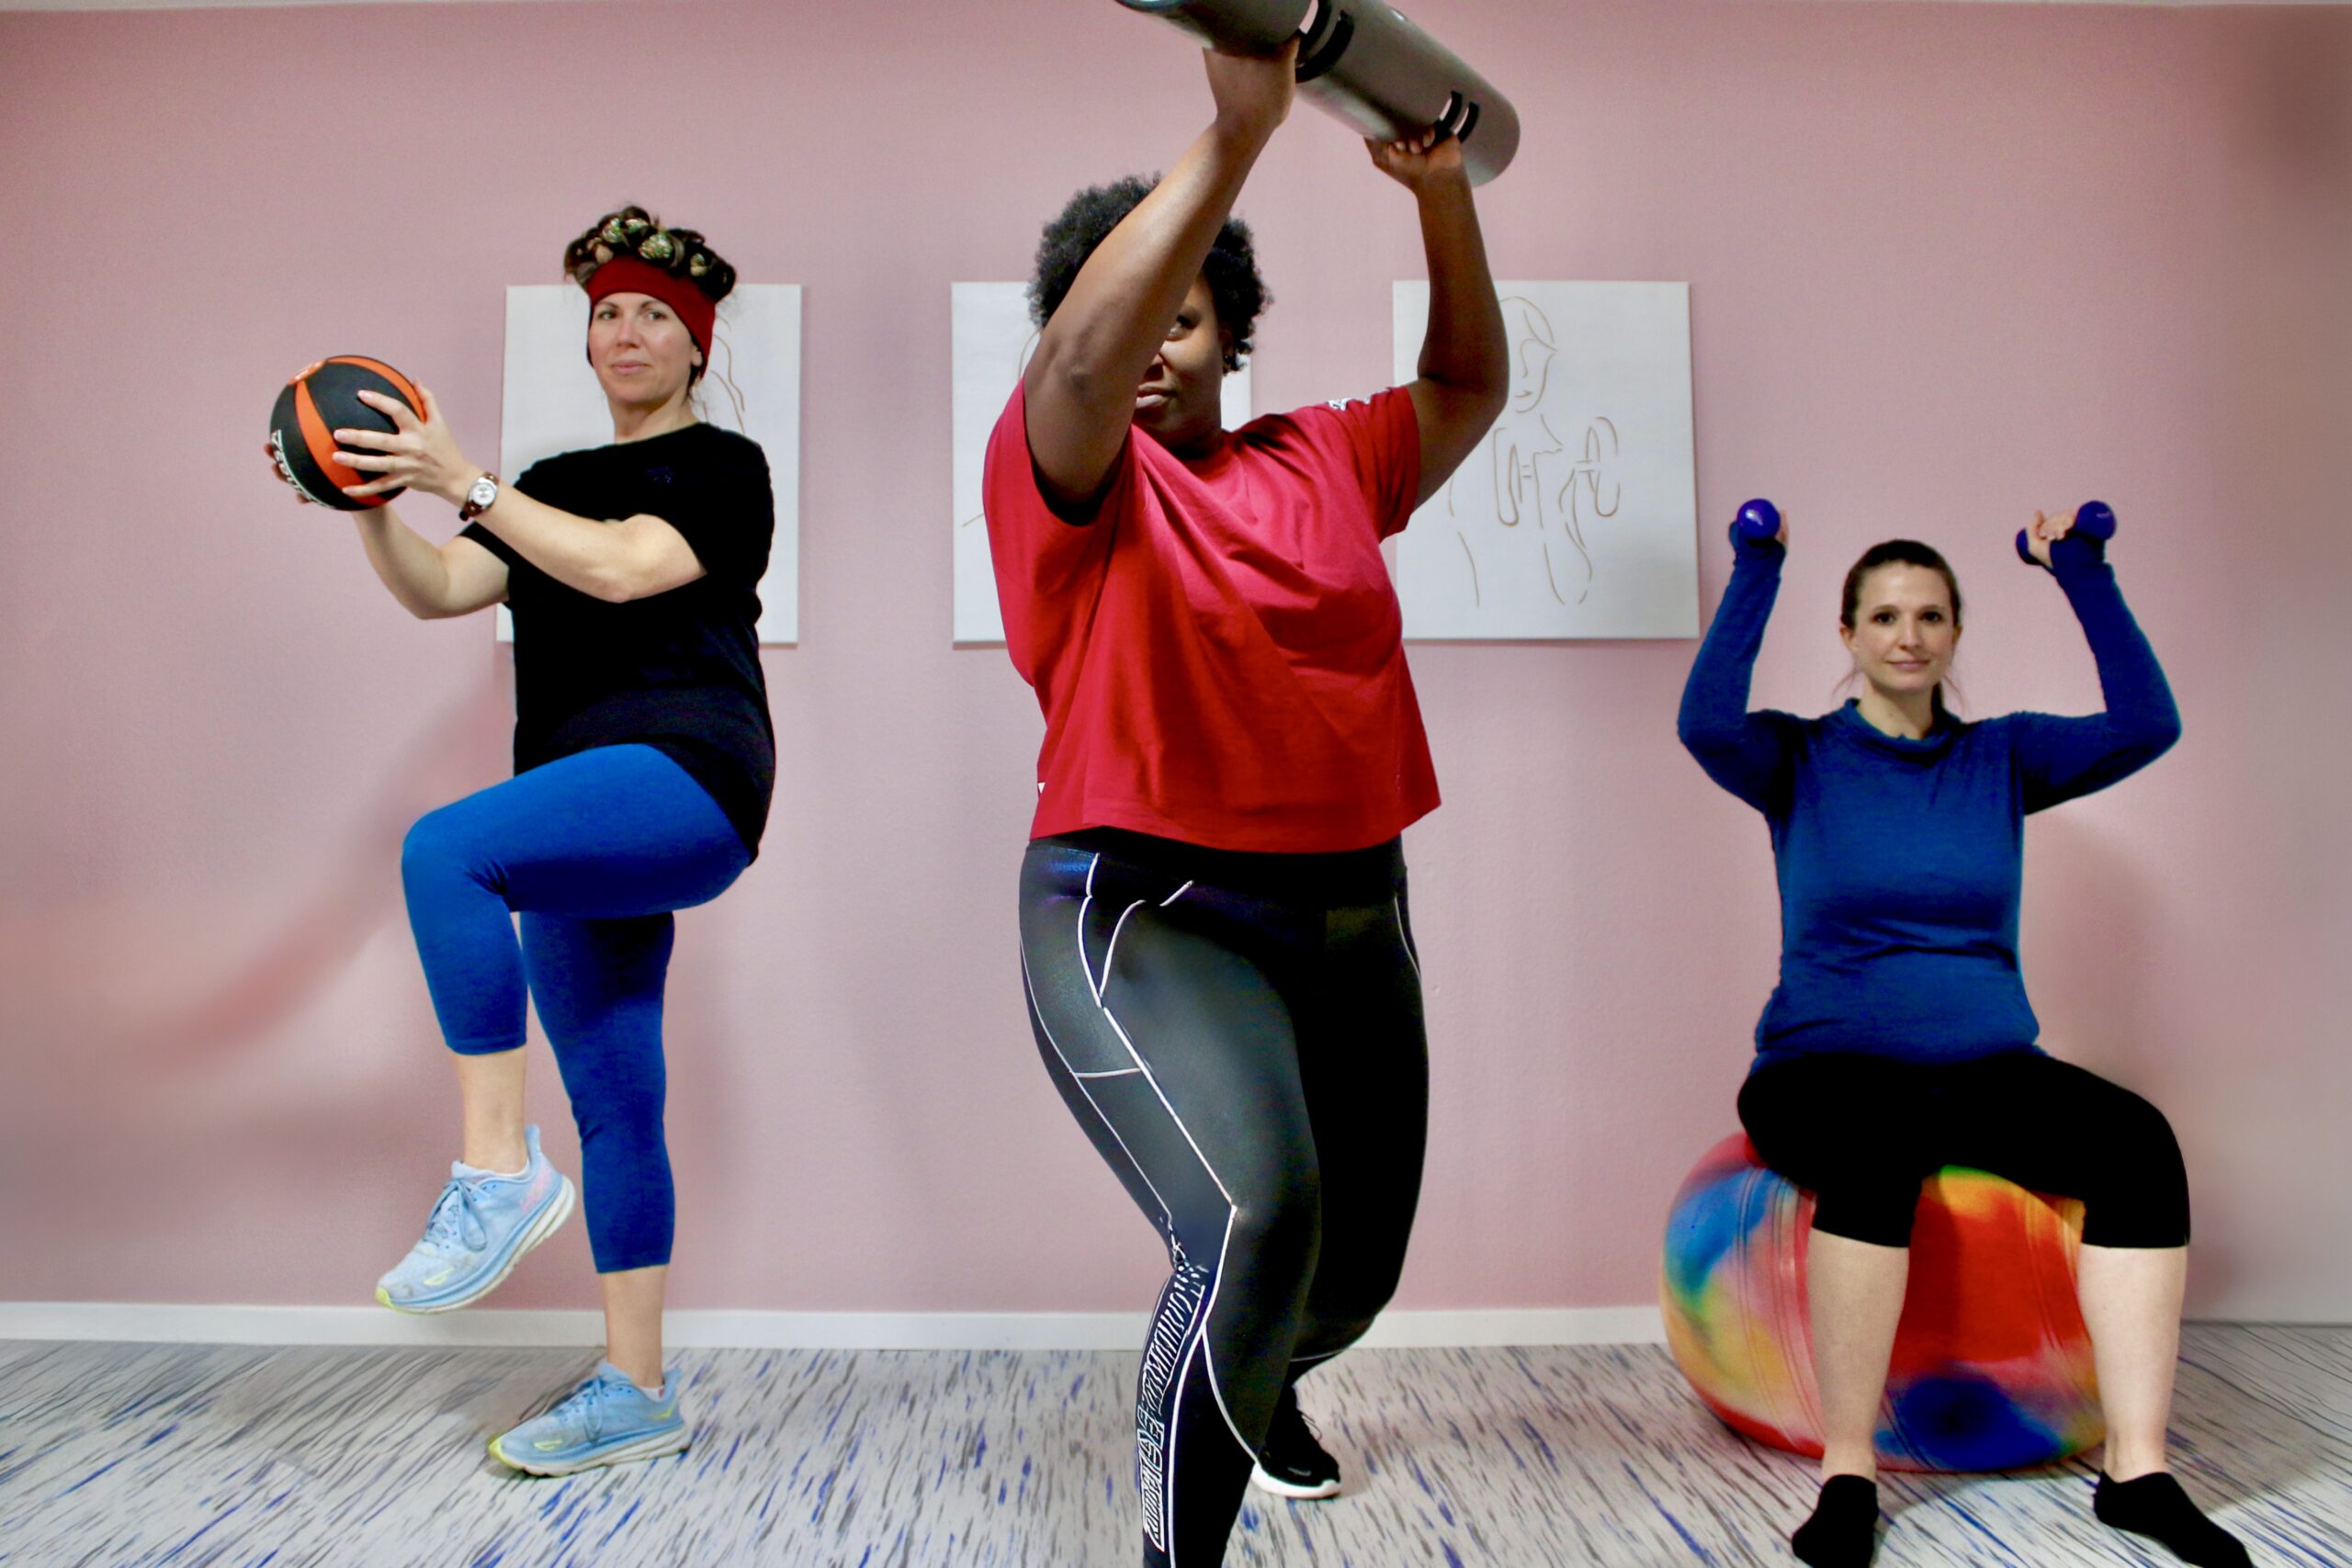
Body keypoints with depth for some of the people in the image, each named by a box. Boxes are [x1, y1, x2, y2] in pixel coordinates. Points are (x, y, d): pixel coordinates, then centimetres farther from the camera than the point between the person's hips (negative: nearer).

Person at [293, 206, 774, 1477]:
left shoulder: (721, 467, 4)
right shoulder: (554, 487, 23)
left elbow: (619, 568, -14)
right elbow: (438, 591, 10)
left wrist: (463, 480, -15)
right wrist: (371, 505, -6)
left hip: (685, 776, -7)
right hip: (581, 836, 7)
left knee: (442, 848, -31)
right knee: (611, 1107, 6)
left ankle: (498, 1170, -24)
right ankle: (635, 1394, 12)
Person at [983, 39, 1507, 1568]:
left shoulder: (1323, 460, 12)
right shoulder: (1066, 468, -3)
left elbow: (1470, 387, 18)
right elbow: (1082, 354, -23)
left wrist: (1443, 195, 5)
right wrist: (1234, 138, -26)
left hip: (1353, 921, 6)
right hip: (1149, 919, -6)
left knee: (1353, 1274, 16)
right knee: (1257, 1225, -28)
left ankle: (1261, 1385, 52)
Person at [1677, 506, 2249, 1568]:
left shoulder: (2003, 756, 12)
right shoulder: (1799, 760, 4)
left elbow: (2145, 725, -3)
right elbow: (1707, 720, -17)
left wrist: (2082, 573, -4)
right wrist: (1756, 572, -13)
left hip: (1989, 1071, 3)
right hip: (1829, 1070, -3)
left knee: (2138, 1140, -26)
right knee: (1877, 1145, -37)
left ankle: (2136, 1470, -20)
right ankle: (1846, 1476, -27)